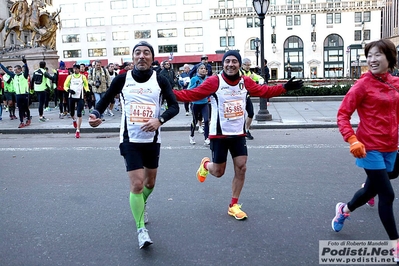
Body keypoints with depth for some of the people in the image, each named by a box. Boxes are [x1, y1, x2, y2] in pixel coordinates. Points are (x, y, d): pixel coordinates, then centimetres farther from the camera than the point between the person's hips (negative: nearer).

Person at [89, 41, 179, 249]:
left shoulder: (160, 80, -5)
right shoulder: (122, 79, -4)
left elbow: (174, 106, -9)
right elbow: (105, 99, 6)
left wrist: (159, 119, -27)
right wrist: (95, 114, -15)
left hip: (152, 140, 2)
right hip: (130, 140, -2)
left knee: (150, 182, 18)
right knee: (136, 184, -10)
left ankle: (141, 205, 51)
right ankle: (141, 229, 5)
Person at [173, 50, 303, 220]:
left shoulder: (246, 82, -1)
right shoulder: (214, 81, -16)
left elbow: (263, 91, 14)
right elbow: (192, 95, -18)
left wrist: (284, 88, 10)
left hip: (238, 134, 4)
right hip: (219, 134, -4)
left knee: (241, 168, 2)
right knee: (218, 172, 3)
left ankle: (233, 206, 19)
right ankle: (205, 164, 42)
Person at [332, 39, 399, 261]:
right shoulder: (363, 84, -13)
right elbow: (342, 115, -14)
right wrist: (352, 140, -26)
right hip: (370, 147, -6)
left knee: (372, 189, 20)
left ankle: (344, 210, 48)